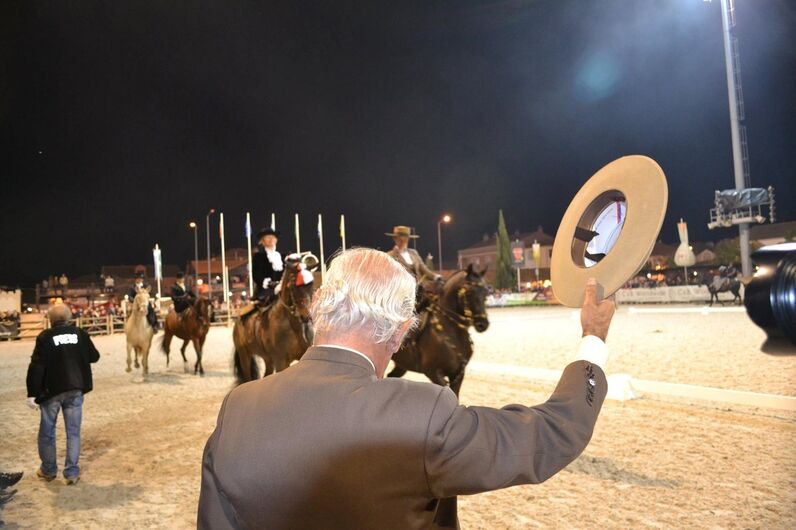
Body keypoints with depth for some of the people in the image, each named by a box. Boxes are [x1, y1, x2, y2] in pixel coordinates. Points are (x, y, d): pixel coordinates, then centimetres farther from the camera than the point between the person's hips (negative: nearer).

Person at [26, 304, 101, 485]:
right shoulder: (80, 334, 0)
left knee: (47, 431, 15)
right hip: (75, 389, 2)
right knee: (73, 432, 8)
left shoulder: (45, 337, -8)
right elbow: (94, 357, 9)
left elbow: (36, 367, -12)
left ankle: (48, 470, 26)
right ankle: (72, 472, 8)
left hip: (51, 390, -2)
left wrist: (32, 393, -9)